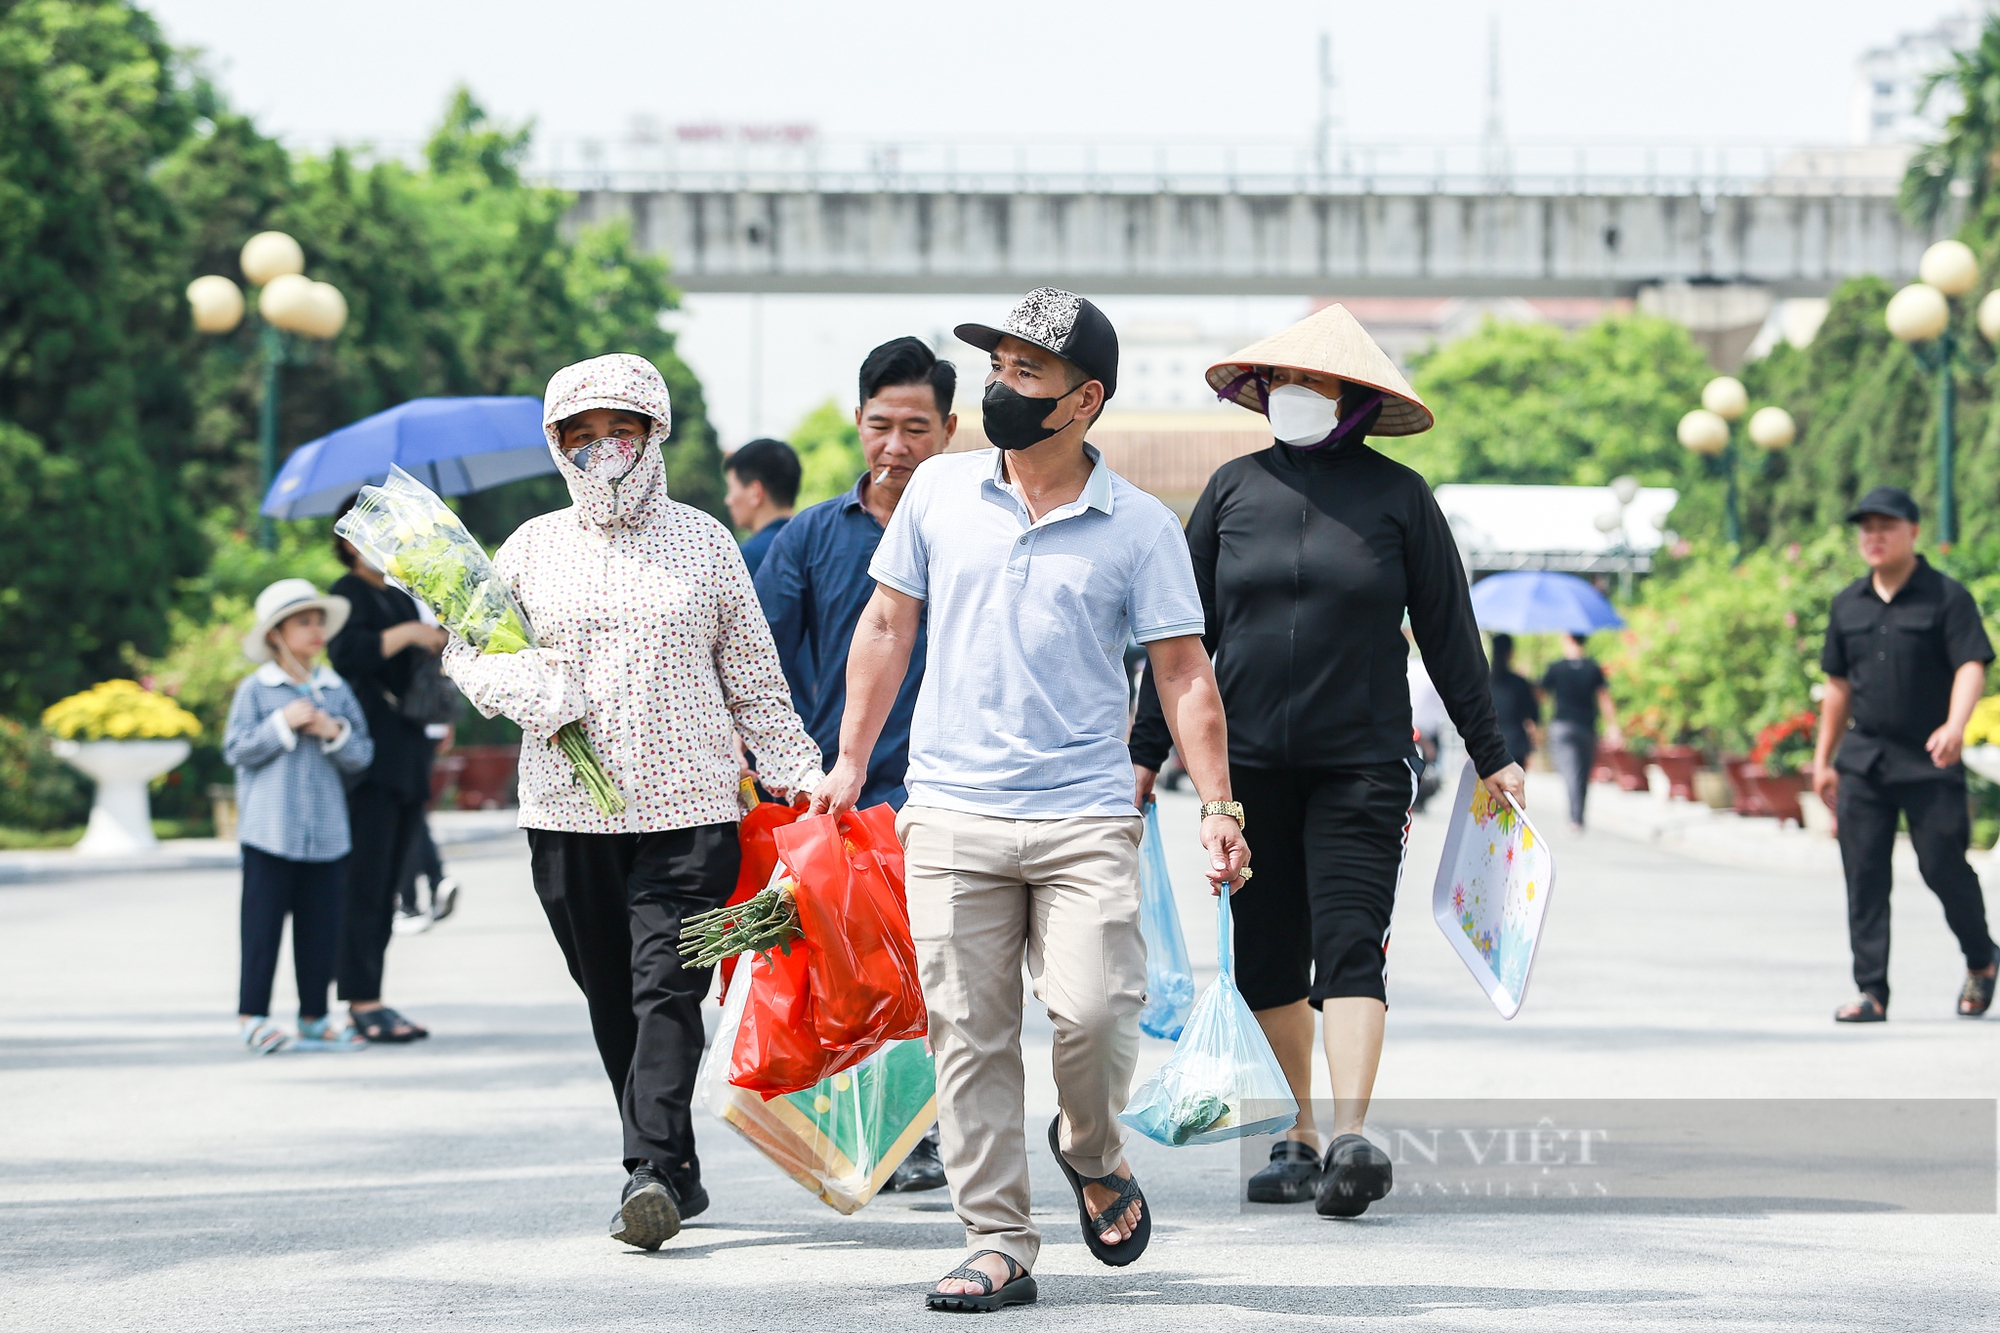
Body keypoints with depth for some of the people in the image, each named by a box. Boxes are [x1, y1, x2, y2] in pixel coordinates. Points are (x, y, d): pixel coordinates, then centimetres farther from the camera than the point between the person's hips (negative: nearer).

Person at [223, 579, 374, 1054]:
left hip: (326, 832, 4)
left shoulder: (337, 691, 9)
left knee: (321, 924, 6)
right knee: (263, 922, -2)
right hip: (270, 831, -4)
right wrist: (282, 725, -13)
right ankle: (251, 1015, 4)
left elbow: (361, 755, 8)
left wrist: (333, 733, -10)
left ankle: (314, 1017, 13)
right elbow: (237, 749, -6)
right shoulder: (256, 690, -1)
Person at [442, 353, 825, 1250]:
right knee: (612, 1001, 4)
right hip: (569, 813, 3)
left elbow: (754, 676, 12)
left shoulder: (705, 543, 8)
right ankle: (677, 1174, 13)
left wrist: (800, 774, 7)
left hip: (689, 806, -2)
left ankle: (653, 1172, -21)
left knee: (667, 988, -13)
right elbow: (463, 647, 14)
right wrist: (526, 689, -7)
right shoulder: (534, 547, 11)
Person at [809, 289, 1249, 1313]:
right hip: (950, 814, 2)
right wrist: (850, 760, 12)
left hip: (1085, 816, -2)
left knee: (1092, 1010, -13)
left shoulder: (1140, 527, 1)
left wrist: (1219, 807, -6)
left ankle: (1093, 1154, 18)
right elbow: (887, 624, 15)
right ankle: (998, 1243, 7)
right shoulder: (940, 489, 7)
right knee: (968, 1034, -1)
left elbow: (1183, 674, 2)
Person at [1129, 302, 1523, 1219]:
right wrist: (1147, 749, 10)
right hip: (1246, 761, 3)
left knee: (1349, 943, -15)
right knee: (1266, 960, 7)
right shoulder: (1235, 488, 7)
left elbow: (1448, 633, 7)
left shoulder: (1398, 497, 2)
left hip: (1361, 761, -3)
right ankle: (1304, 1131, 22)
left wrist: (1490, 755, 9)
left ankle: (1349, 1139, -24)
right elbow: (1185, 629, 11)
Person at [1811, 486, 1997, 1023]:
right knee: (1864, 877, -2)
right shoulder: (1847, 605, 13)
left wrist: (1955, 726, -30)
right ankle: (1872, 992, 0)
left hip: (1929, 762, -4)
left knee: (1942, 866, -3)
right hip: (1862, 760, 4)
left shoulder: (1946, 596, -3)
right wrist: (1823, 758, 18)